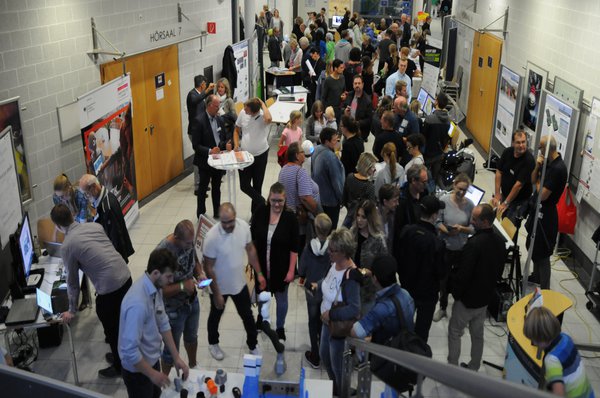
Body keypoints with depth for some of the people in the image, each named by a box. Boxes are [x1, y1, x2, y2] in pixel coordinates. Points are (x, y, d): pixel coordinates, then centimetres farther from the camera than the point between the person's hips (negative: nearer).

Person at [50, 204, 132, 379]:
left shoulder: (67, 246, -8)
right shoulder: (95, 225, 7)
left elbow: (72, 281, -1)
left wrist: (72, 310, 12)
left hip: (109, 286, -7)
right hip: (126, 276, 7)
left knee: (111, 328, 16)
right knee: (120, 321, 27)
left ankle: (119, 366, 34)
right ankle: (121, 354, 47)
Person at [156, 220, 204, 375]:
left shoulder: (188, 241, -14)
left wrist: (200, 274, -11)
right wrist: (182, 286, -33)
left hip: (192, 301, 7)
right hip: (174, 309, -6)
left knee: (191, 337, 30)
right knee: (172, 350, 14)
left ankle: (193, 367, 57)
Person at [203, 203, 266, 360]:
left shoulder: (243, 226, -18)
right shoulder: (212, 237, -32)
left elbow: (250, 249, 0)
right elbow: (208, 268, -22)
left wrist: (259, 273, 2)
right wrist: (216, 293, -18)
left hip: (240, 283, 3)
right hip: (220, 286, -3)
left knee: (247, 316, 20)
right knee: (215, 316, 23)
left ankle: (253, 346, 44)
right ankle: (213, 343, 51)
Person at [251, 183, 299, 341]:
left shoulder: (290, 218, -17)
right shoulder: (260, 212, -11)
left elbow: (294, 248, -11)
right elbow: (252, 238, 0)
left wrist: (291, 270, -12)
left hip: (281, 267, -2)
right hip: (261, 264, 2)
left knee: (281, 298, 16)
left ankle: (280, 327, 39)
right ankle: (262, 316, 54)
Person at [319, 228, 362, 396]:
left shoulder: (350, 277, -33)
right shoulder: (334, 264, -9)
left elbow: (354, 309, -34)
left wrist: (330, 314, -27)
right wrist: (318, 286, -2)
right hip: (327, 321, 8)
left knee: (337, 364, 14)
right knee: (324, 355, 28)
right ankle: (333, 387, 54)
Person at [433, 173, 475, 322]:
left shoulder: (470, 205, -10)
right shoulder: (444, 200, -12)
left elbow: (473, 228, -6)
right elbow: (438, 221, -8)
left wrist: (462, 229, -24)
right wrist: (446, 231, -26)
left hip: (462, 248, 0)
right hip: (445, 247, 0)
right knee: (444, 278, 16)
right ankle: (443, 307, 37)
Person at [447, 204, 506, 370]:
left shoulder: (474, 244, -30)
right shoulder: (499, 241, -4)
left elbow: (462, 274, -25)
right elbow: (500, 268, 9)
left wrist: (455, 292, -8)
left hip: (468, 298, -7)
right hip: (486, 296, 7)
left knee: (454, 332, 10)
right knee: (477, 334, 20)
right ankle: (473, 369, 32)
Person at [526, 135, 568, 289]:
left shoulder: (558, 168, -26)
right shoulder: (548, 161, 1)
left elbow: (543, 194, -26)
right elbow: (532, 180, 7)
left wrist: (538, 182, -10)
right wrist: (537, 166, -9)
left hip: (545, 214, -9)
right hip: (538, 209, 9)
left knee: (542, 252, 1)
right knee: (533, 246, 23)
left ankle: (544, 289, 13)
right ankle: (536, 277, 41)